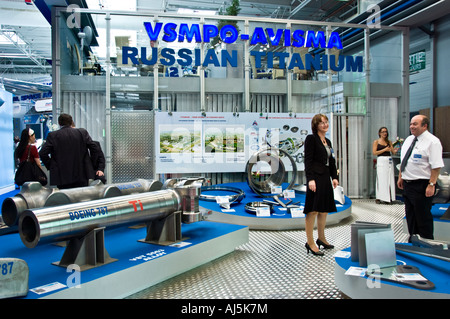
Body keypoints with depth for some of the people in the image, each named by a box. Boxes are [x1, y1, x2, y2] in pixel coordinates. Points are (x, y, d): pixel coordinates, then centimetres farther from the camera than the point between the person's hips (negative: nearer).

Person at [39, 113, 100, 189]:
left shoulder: (53, 135, -2)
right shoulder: (82, 132, 1)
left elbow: (43, 153, -7)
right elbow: (95, 149, -1)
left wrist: (50, 166, 7)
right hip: (82, 176, 1)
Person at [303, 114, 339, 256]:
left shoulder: (328, 141, 19)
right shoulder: (311, 139, -6)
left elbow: (331, 162, 21)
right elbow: (308, 160, -12)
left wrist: (334, 177, 10)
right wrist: (310, 179, -19)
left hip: (325, 178, 9)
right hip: (315, 177, -8)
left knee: (324, 209, 15)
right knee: (313, 210, -7)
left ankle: (321, 238, 28)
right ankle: (310, 242, 0)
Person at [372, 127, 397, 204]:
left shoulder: (389, 142, 14)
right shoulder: (376, 142, 4)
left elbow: (393, 152, 8)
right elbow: (374, 152, -6)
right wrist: (384, 150, -10)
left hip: (389, 161, 4)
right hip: (381, 161, -4)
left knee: (390, 179, 2)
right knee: (381, 179, -5)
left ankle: (389, 197, 8)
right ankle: (379, 198, 0)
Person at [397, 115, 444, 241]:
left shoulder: (432, 141, -12)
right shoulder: (409, 139, 12)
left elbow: (436, 166, -17)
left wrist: (431, 185, -23)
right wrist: (400, 177, 16)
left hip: (421, 186, -8)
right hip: (407, 183, 8)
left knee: (423, 217, 0)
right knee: (410, 215, 16)